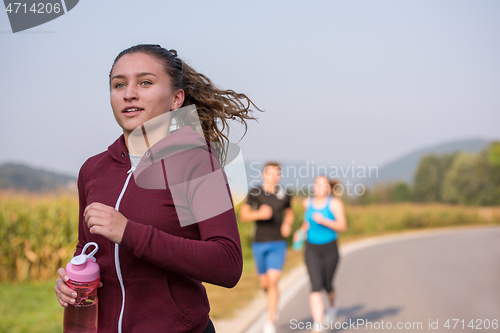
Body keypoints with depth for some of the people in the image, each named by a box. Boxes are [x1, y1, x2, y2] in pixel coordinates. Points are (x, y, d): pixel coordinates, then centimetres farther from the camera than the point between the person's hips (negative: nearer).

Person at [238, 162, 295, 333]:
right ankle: (273, 302, 46)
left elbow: (290, 212, 20)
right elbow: (243, 216, -11)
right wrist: (259, 214, -30)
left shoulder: (284, 195, 1)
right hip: (259, 243, 1)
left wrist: (288, 224, -2)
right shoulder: (255, 193, -6)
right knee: (264, 284, 12)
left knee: (273, 282, -16)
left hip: (278, 244, -1)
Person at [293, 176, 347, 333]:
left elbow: (343, 227, -14)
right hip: (311, 249, 2)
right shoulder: (308, 202, 3)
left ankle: (333, 304, 51)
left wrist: (324, 221, -26)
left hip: (330, 249, -2)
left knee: (326, 284, 14)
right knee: (315, 286, -14)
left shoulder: (335, 203, -9)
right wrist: (301, 231, 4)